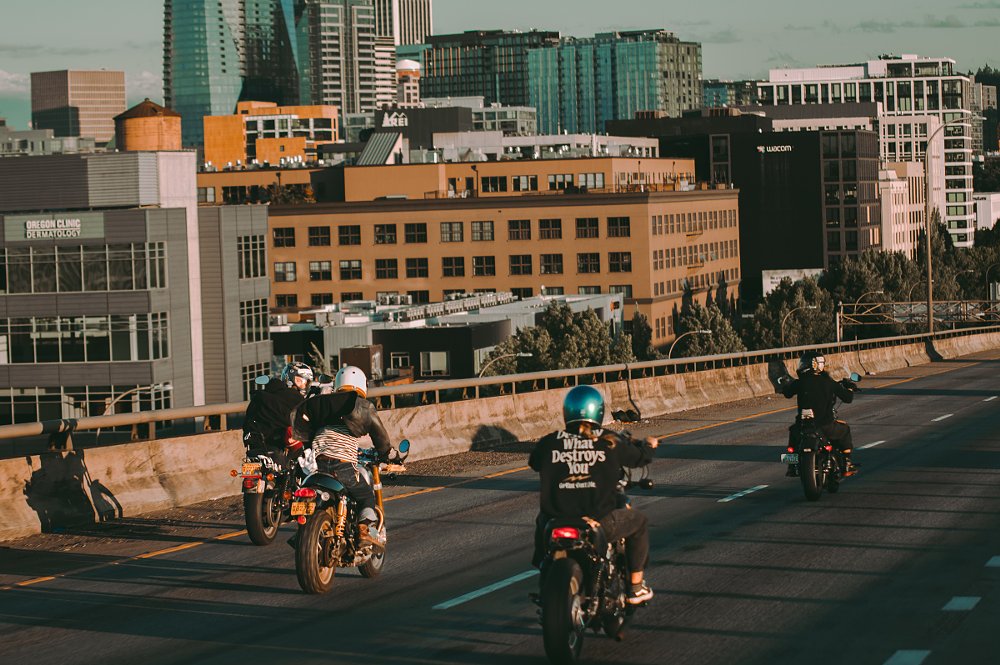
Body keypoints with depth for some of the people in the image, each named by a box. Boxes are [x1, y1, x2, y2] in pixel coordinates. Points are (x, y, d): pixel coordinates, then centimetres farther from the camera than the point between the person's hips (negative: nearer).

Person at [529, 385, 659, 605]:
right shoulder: (610, 442, -5)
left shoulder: (550, 443, -2)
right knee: (638, 521, 27)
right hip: (601, 524, -2)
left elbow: (534, 462, 18)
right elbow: (639, 458, 11)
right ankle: (636, 587, 30)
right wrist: (648, 445, 36)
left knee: (542, 521, 38)